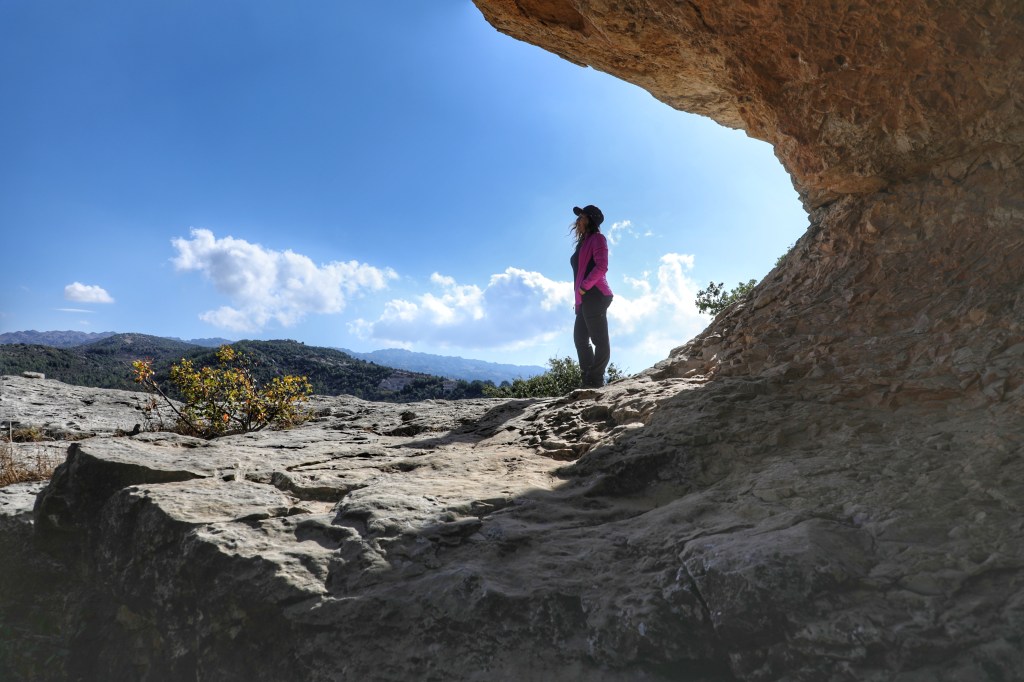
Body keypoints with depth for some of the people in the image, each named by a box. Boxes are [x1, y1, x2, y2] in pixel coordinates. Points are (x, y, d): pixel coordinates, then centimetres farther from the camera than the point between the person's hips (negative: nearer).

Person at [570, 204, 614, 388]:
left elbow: (601, 267, -15)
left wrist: (584, 287, -15)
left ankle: (594, 382, -10)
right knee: (580, 339, 10)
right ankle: (589, 381, 13)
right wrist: (579, 301, 17)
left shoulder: (597, 238, -1)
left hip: (595, 296, -10)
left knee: (600, 340, -9)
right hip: (585, 299, 10)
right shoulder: (583, 243, 25)